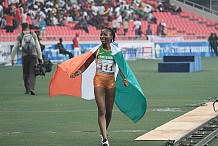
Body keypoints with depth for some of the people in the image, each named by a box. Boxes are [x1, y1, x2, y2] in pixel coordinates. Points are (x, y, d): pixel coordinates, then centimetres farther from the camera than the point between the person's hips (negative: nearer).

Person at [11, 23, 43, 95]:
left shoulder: (19, 36, 3)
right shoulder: (33, 35, 5)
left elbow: (15, 48, 3)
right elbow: (38, 47, 5)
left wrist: (12, 58, 11)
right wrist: (40, 57, 9)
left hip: (25, 56, 0)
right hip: (33, 55, 0)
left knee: (25, 74, 11)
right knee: (32, 73, -4)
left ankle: (27, 89, 14)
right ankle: (32, 88, -20)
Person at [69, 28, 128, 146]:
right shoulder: (97, 49, 1)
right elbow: (87, 63, 5)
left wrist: (124, 79, -9)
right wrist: (77, 73, -8)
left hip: (111, 81, 1)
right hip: (99, 80, -1)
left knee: (109, 110, 9)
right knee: (101, 110, -9)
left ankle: (103, 132, 31)